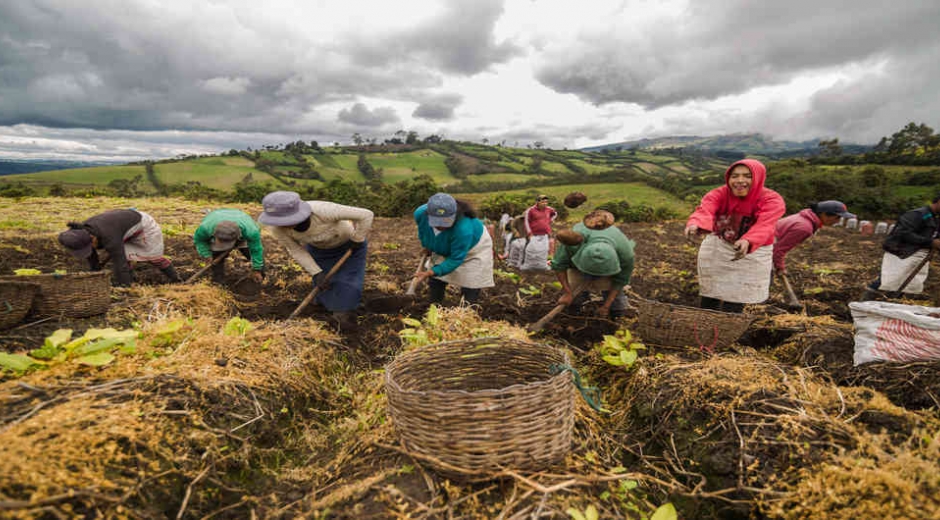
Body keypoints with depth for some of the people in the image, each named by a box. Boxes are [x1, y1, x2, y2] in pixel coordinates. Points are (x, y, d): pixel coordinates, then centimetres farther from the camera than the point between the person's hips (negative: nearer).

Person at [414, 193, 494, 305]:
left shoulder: (463, 230, -48)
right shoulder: (420, 213, -31)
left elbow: (456, 259, -36)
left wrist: (431, 272, -44)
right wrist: (425, 244, 10)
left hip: (473, 246, -5)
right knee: (435, 280, 7)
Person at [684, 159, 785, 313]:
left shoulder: (771, 200, -21)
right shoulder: (718, 194, -18)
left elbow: (764, 225, -40)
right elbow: (704, 211, -40)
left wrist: (747, 242, -63)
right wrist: (694, 225, -65)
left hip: (753, 254, -1)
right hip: (717, 248, 2)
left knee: (734, 303, 3)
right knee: (710, 296, 12)